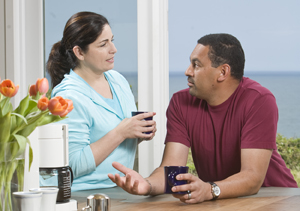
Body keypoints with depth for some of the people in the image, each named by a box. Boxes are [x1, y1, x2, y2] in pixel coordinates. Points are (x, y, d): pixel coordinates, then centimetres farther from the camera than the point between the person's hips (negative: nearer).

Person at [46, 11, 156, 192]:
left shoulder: (118, 80, 10)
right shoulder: (70, 97, -16)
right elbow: (73, 165, -21)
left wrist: (140, 134, 0)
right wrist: (121, 133, -20)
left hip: (121, 189, 8)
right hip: (84, 196, -8)